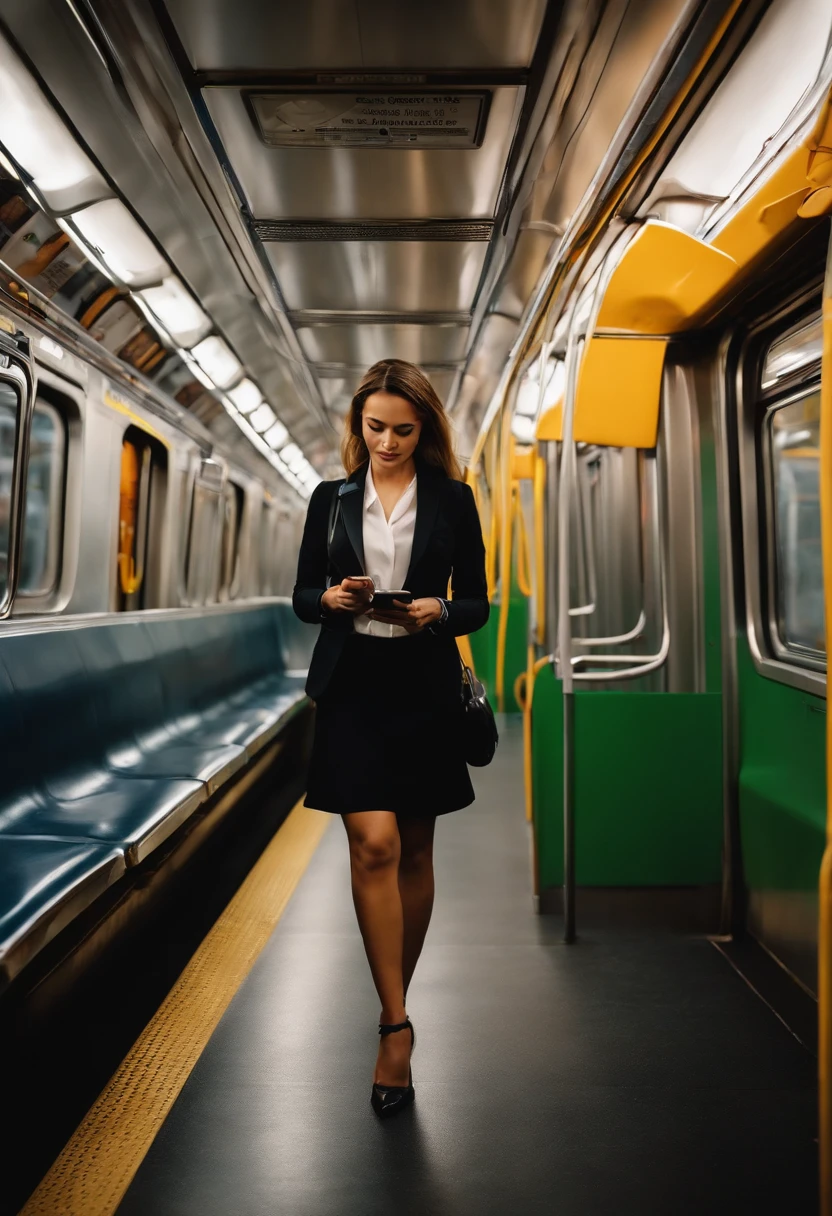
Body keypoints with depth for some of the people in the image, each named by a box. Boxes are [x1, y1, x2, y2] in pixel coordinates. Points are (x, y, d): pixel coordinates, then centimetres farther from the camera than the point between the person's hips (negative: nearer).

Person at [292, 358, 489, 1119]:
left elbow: (476, 604, 5)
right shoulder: (332, 499, 8)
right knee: (373, 845, -11)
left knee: (414, 851, 9)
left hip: (424, 688, 0)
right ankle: (398, 1024, 0)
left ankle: (395, 1003, 28)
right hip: (352, 684, 0)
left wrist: (436, 612, -16)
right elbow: (302, 595, 9)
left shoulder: (453, 500, 5)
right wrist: (332, 598, -13)